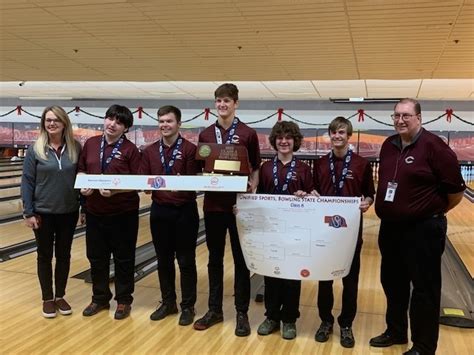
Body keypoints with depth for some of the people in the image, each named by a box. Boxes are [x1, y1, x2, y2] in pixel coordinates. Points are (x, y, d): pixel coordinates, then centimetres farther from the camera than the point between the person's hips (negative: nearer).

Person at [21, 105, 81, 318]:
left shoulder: (75, 148, -2)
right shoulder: (35, 149, -6)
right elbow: (27, 182, -5)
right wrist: (28, 213, -9)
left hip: (69, 212, 2)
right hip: (43, 212, -1)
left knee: (63, 255, 11)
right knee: (45, 255, 10)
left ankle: (60, 296, 26)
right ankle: (47, 298, 24)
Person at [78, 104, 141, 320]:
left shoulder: (130, 149, -8)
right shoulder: (91, 144, 4)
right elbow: (81, 170, 12)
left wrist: (115, 191, -23)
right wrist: (83, 185, -8)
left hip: (123, 213, -4)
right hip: (95, 211, 4)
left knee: (123, 259, 8)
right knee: (96, 258, 14)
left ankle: (124, 300, 23)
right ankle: (100, 298, 31)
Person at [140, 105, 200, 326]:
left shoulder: (190, 149, -7)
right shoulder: (150, 151, 6)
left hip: (185, 211, -4)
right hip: (159, 211, 4)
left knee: (186, 261, 5)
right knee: (163, 260, 13)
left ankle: (187, 307, 19)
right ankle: (168, 303, 29)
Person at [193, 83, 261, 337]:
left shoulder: (248, 134, -2)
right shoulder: (205, 135, 6)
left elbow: (256, 168, 3)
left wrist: (253, 185, -15)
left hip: (239, 204, -3)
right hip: (213, 204, 3)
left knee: (241, 260, 6)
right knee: (215, 259, 12)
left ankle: (242, 313, 18)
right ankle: (214, 309, 25)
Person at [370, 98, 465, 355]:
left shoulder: (433, 146, -14)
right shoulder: (388, 146, 6)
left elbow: (456, 190, -10)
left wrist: (435, 211, 2)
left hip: (423, 229, -7)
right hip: (390, 227, 7)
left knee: (424, 288, 6)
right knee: (392, 283, 18)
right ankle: (395, 332, 37)